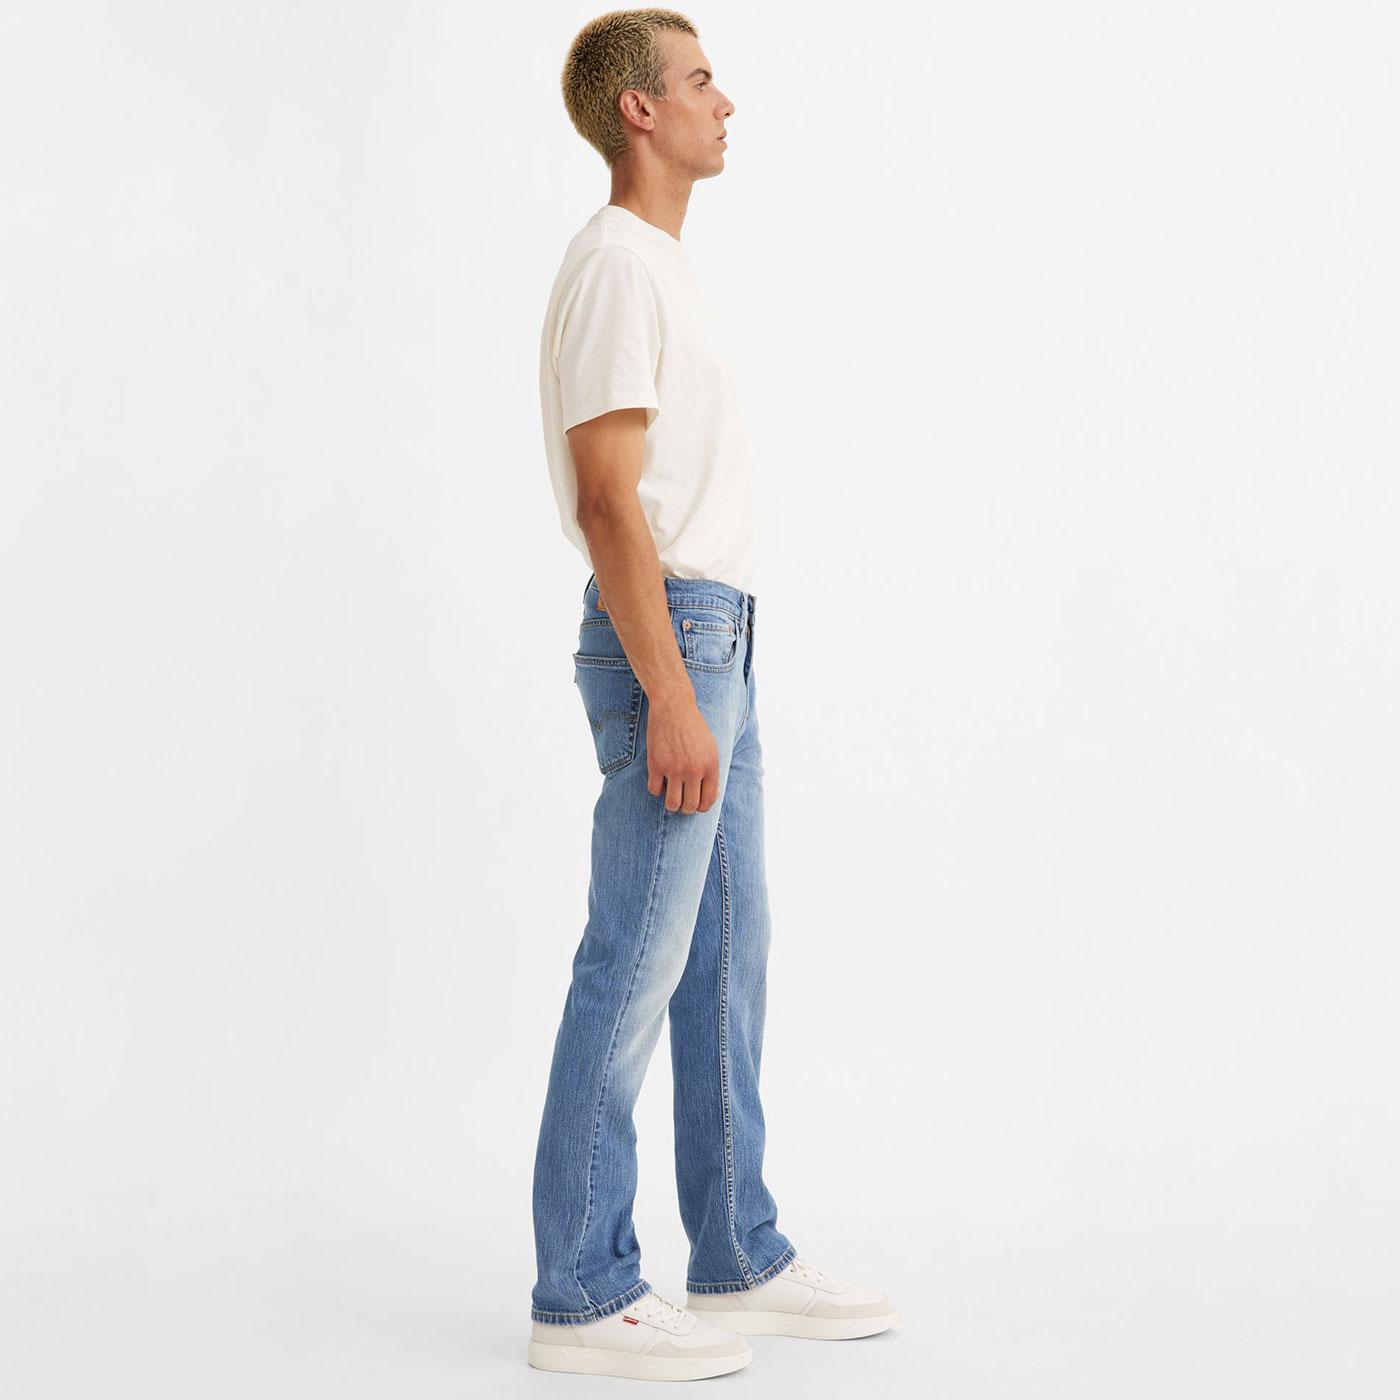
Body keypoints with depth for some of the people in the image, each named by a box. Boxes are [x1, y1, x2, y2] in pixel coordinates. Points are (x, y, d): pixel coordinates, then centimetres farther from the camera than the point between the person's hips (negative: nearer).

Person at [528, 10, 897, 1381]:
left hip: (708, 650, 10)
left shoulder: (657, 269, 20)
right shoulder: (615, 267, -12)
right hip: (668, 649, -10)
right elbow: (607, 500, -19)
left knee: (726, 956, 12)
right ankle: (582, 1296, 5)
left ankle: (741, 1262, 21)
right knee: (636, 968, -5)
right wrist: (673, 703, -23)